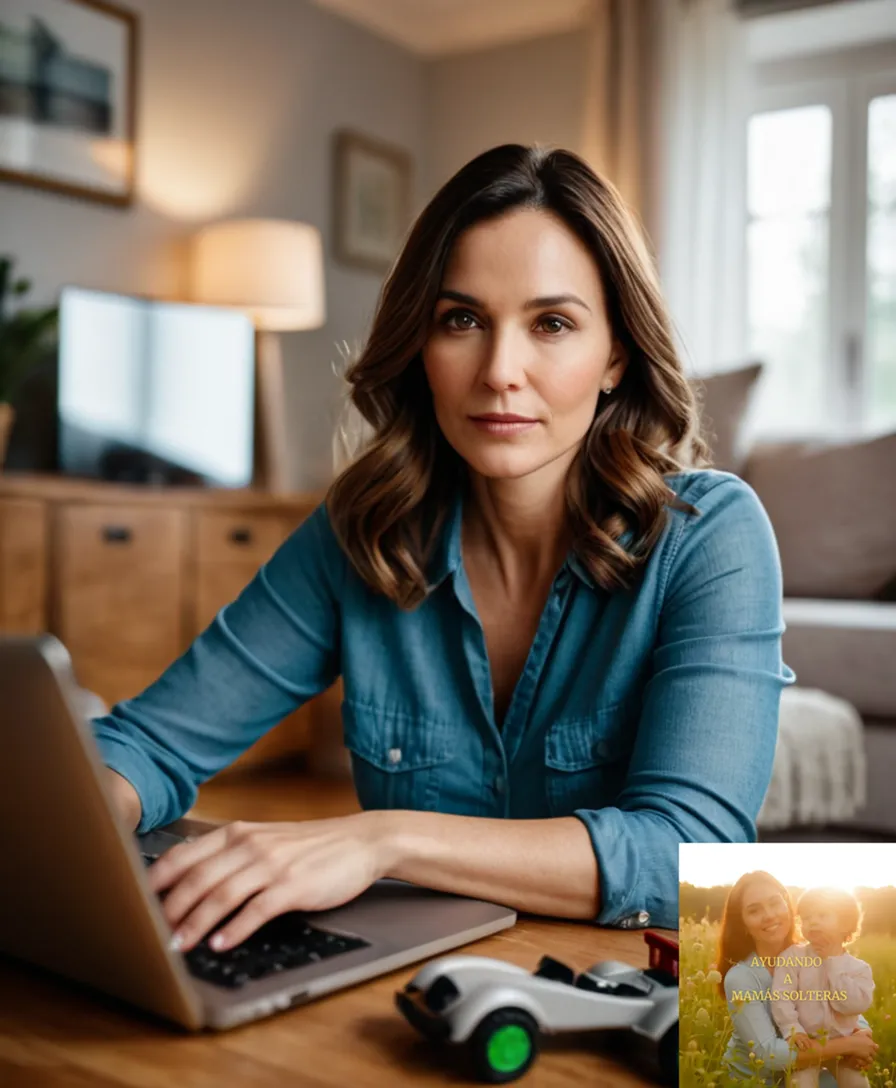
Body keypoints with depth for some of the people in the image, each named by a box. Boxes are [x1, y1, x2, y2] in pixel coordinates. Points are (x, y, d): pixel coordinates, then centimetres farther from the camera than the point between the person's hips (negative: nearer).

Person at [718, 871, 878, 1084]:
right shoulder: (740, 978, -21)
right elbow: (768, 1053, -28)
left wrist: (862, 1035, -22)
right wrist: (846, 1045, -26)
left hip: (802, 1073, 4)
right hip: (753, 1081, -4)